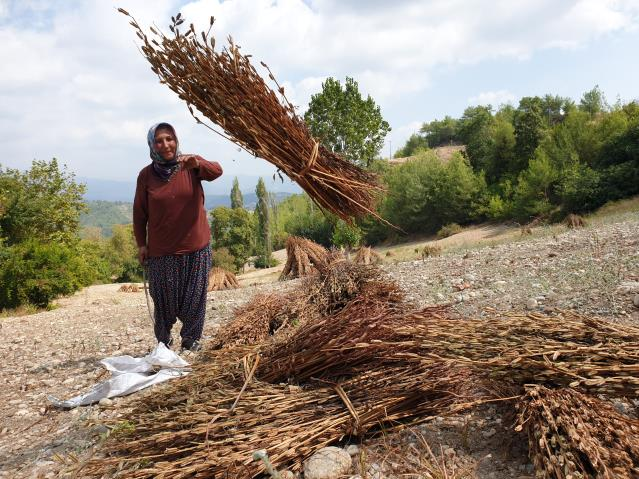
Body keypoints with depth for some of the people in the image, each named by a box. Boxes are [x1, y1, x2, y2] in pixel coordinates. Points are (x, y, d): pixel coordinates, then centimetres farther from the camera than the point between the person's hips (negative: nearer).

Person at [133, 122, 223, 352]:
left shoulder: (190, 164, -4)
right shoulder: (146, 174, -3)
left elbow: (216, 171, -24)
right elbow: (139, 213, 3)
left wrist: (197, 164, -44)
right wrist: (141, 243, 2)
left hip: (196, 246, 0)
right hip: (161, 249, 0)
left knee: (195, 296, 8)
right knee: (164, 298, 8)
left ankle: (191, 338, 27)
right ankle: (163, 339, 31)